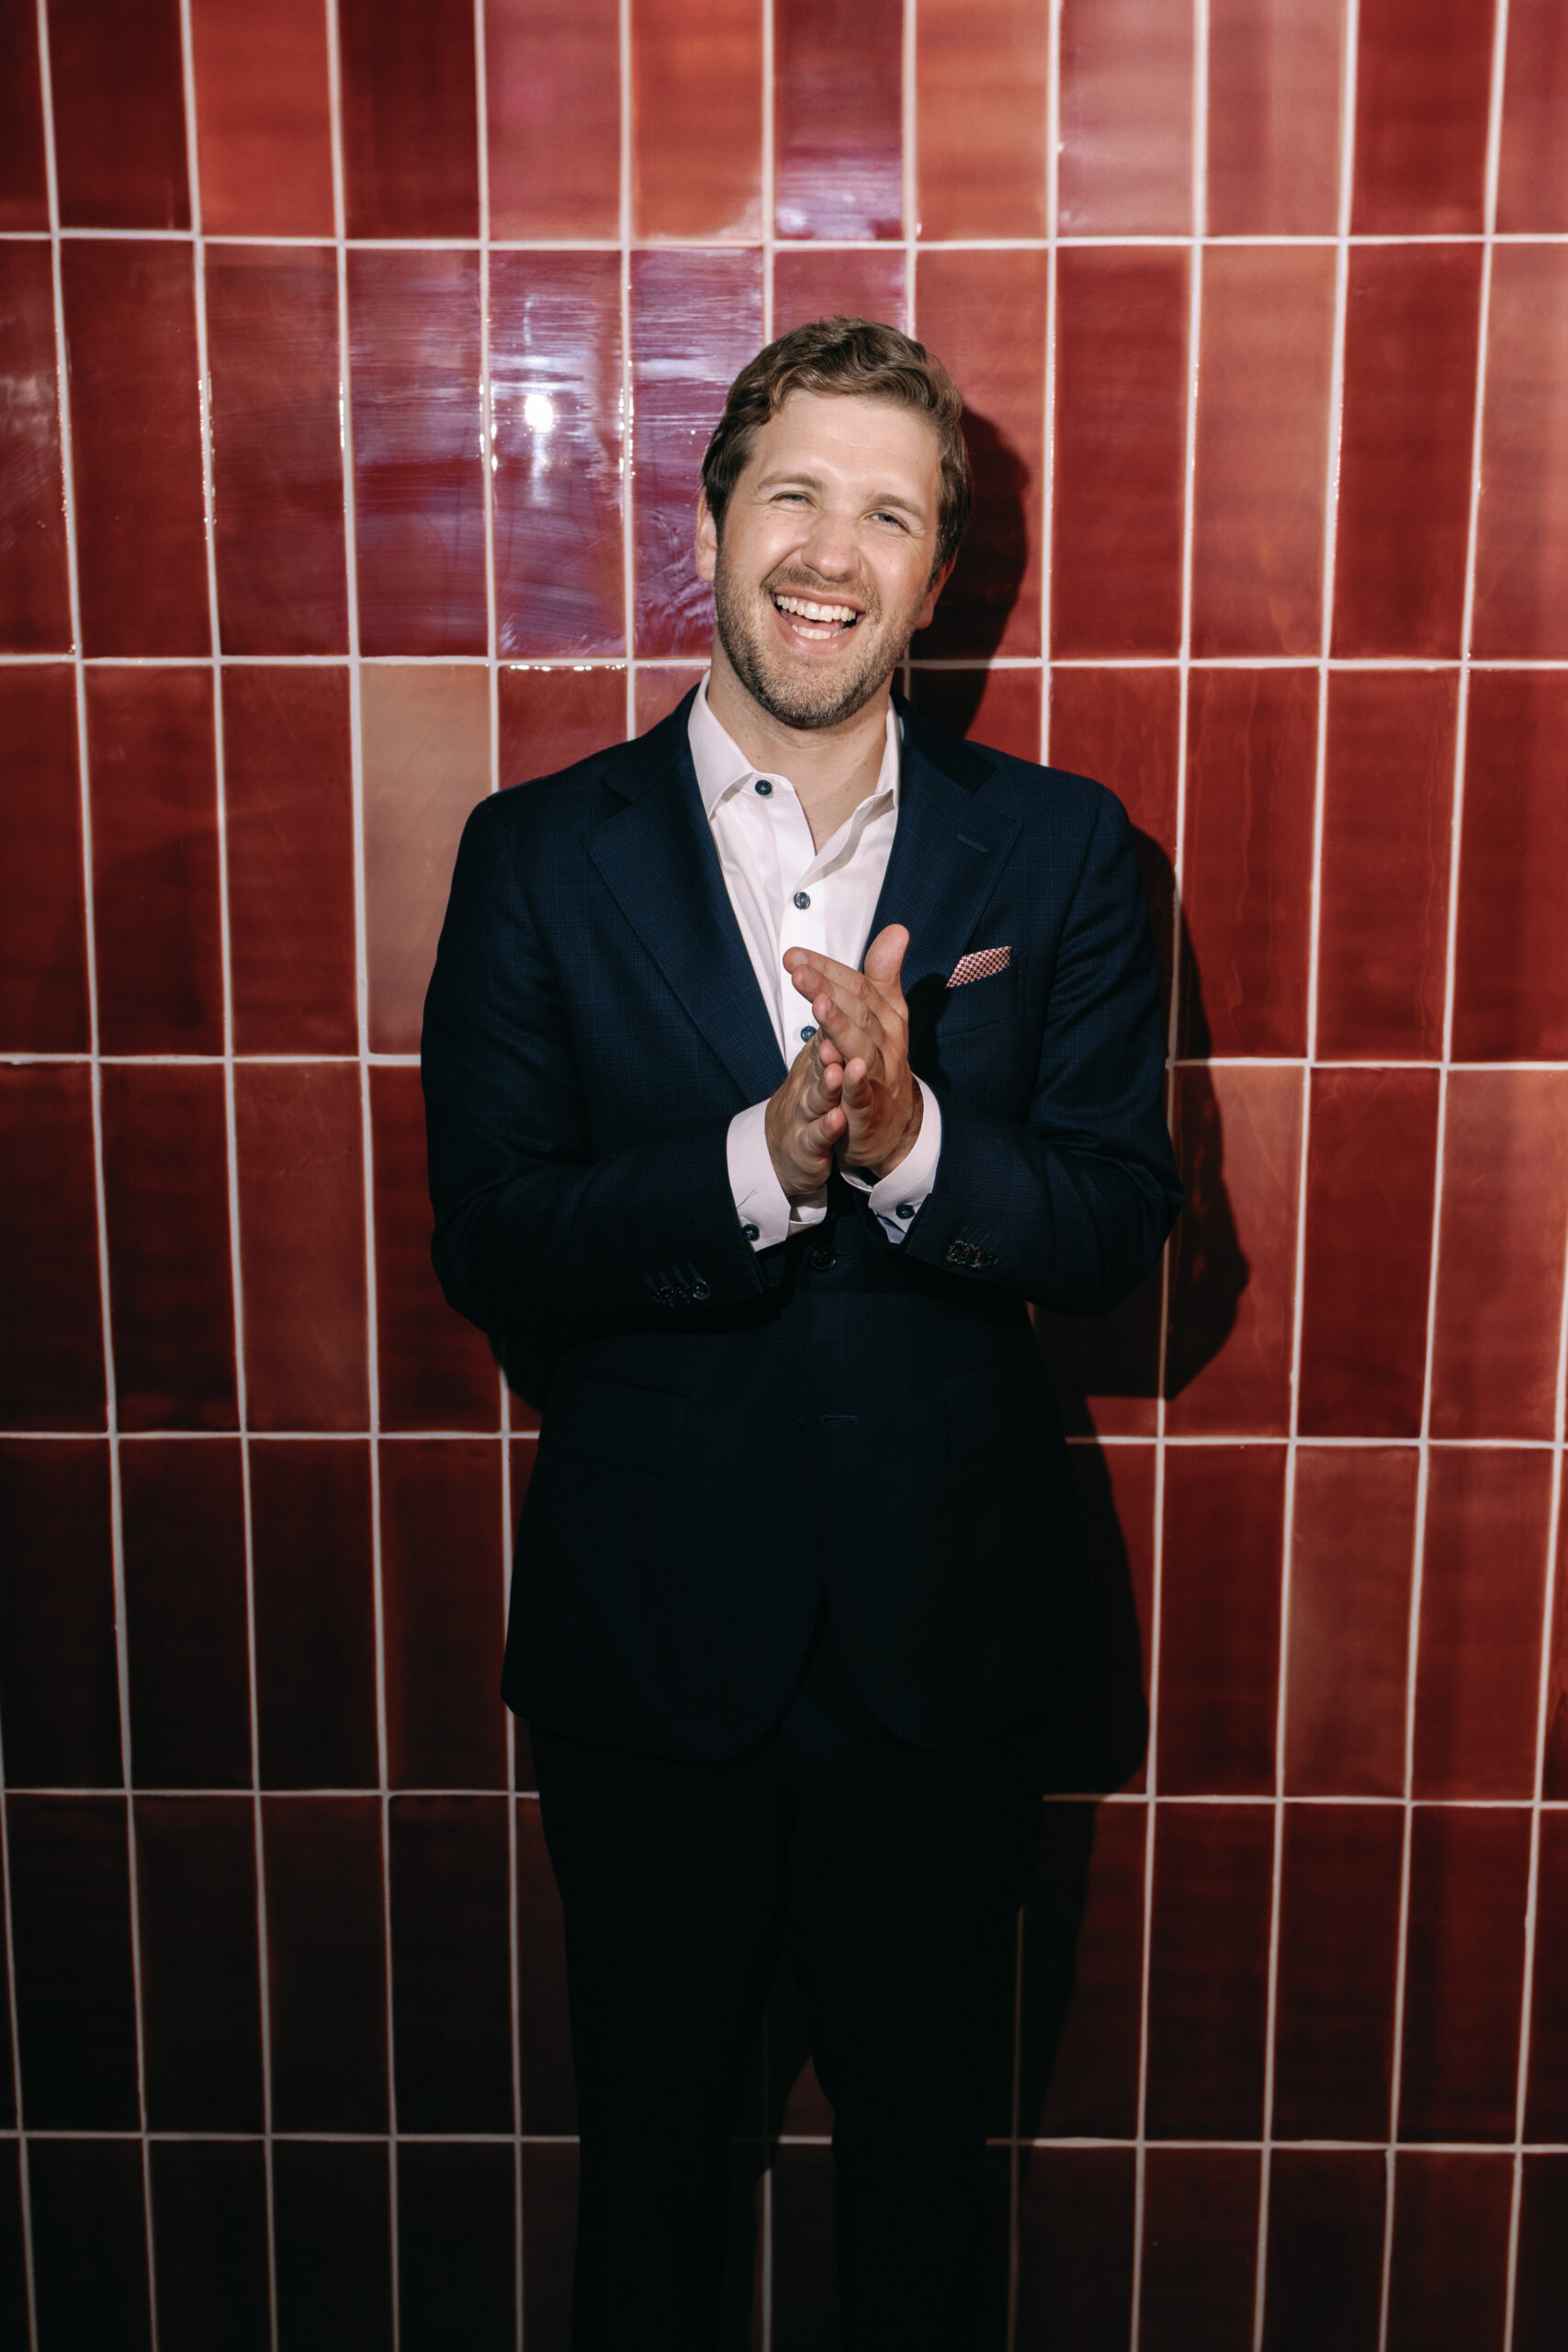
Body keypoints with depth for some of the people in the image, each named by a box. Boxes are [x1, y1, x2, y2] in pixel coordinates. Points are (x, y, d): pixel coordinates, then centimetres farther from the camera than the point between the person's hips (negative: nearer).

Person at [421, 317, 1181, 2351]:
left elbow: (1123, 1224, -7)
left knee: (923, 2136, 22)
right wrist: (768, 1156, -27)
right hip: (650, 1631, 0)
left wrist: (910, 1136, -27)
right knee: (650, 2143, 21)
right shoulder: (541, 855, -5)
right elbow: (488, 1248, -11)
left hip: (950, 1638, 1)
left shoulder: (1060, 852, -2)